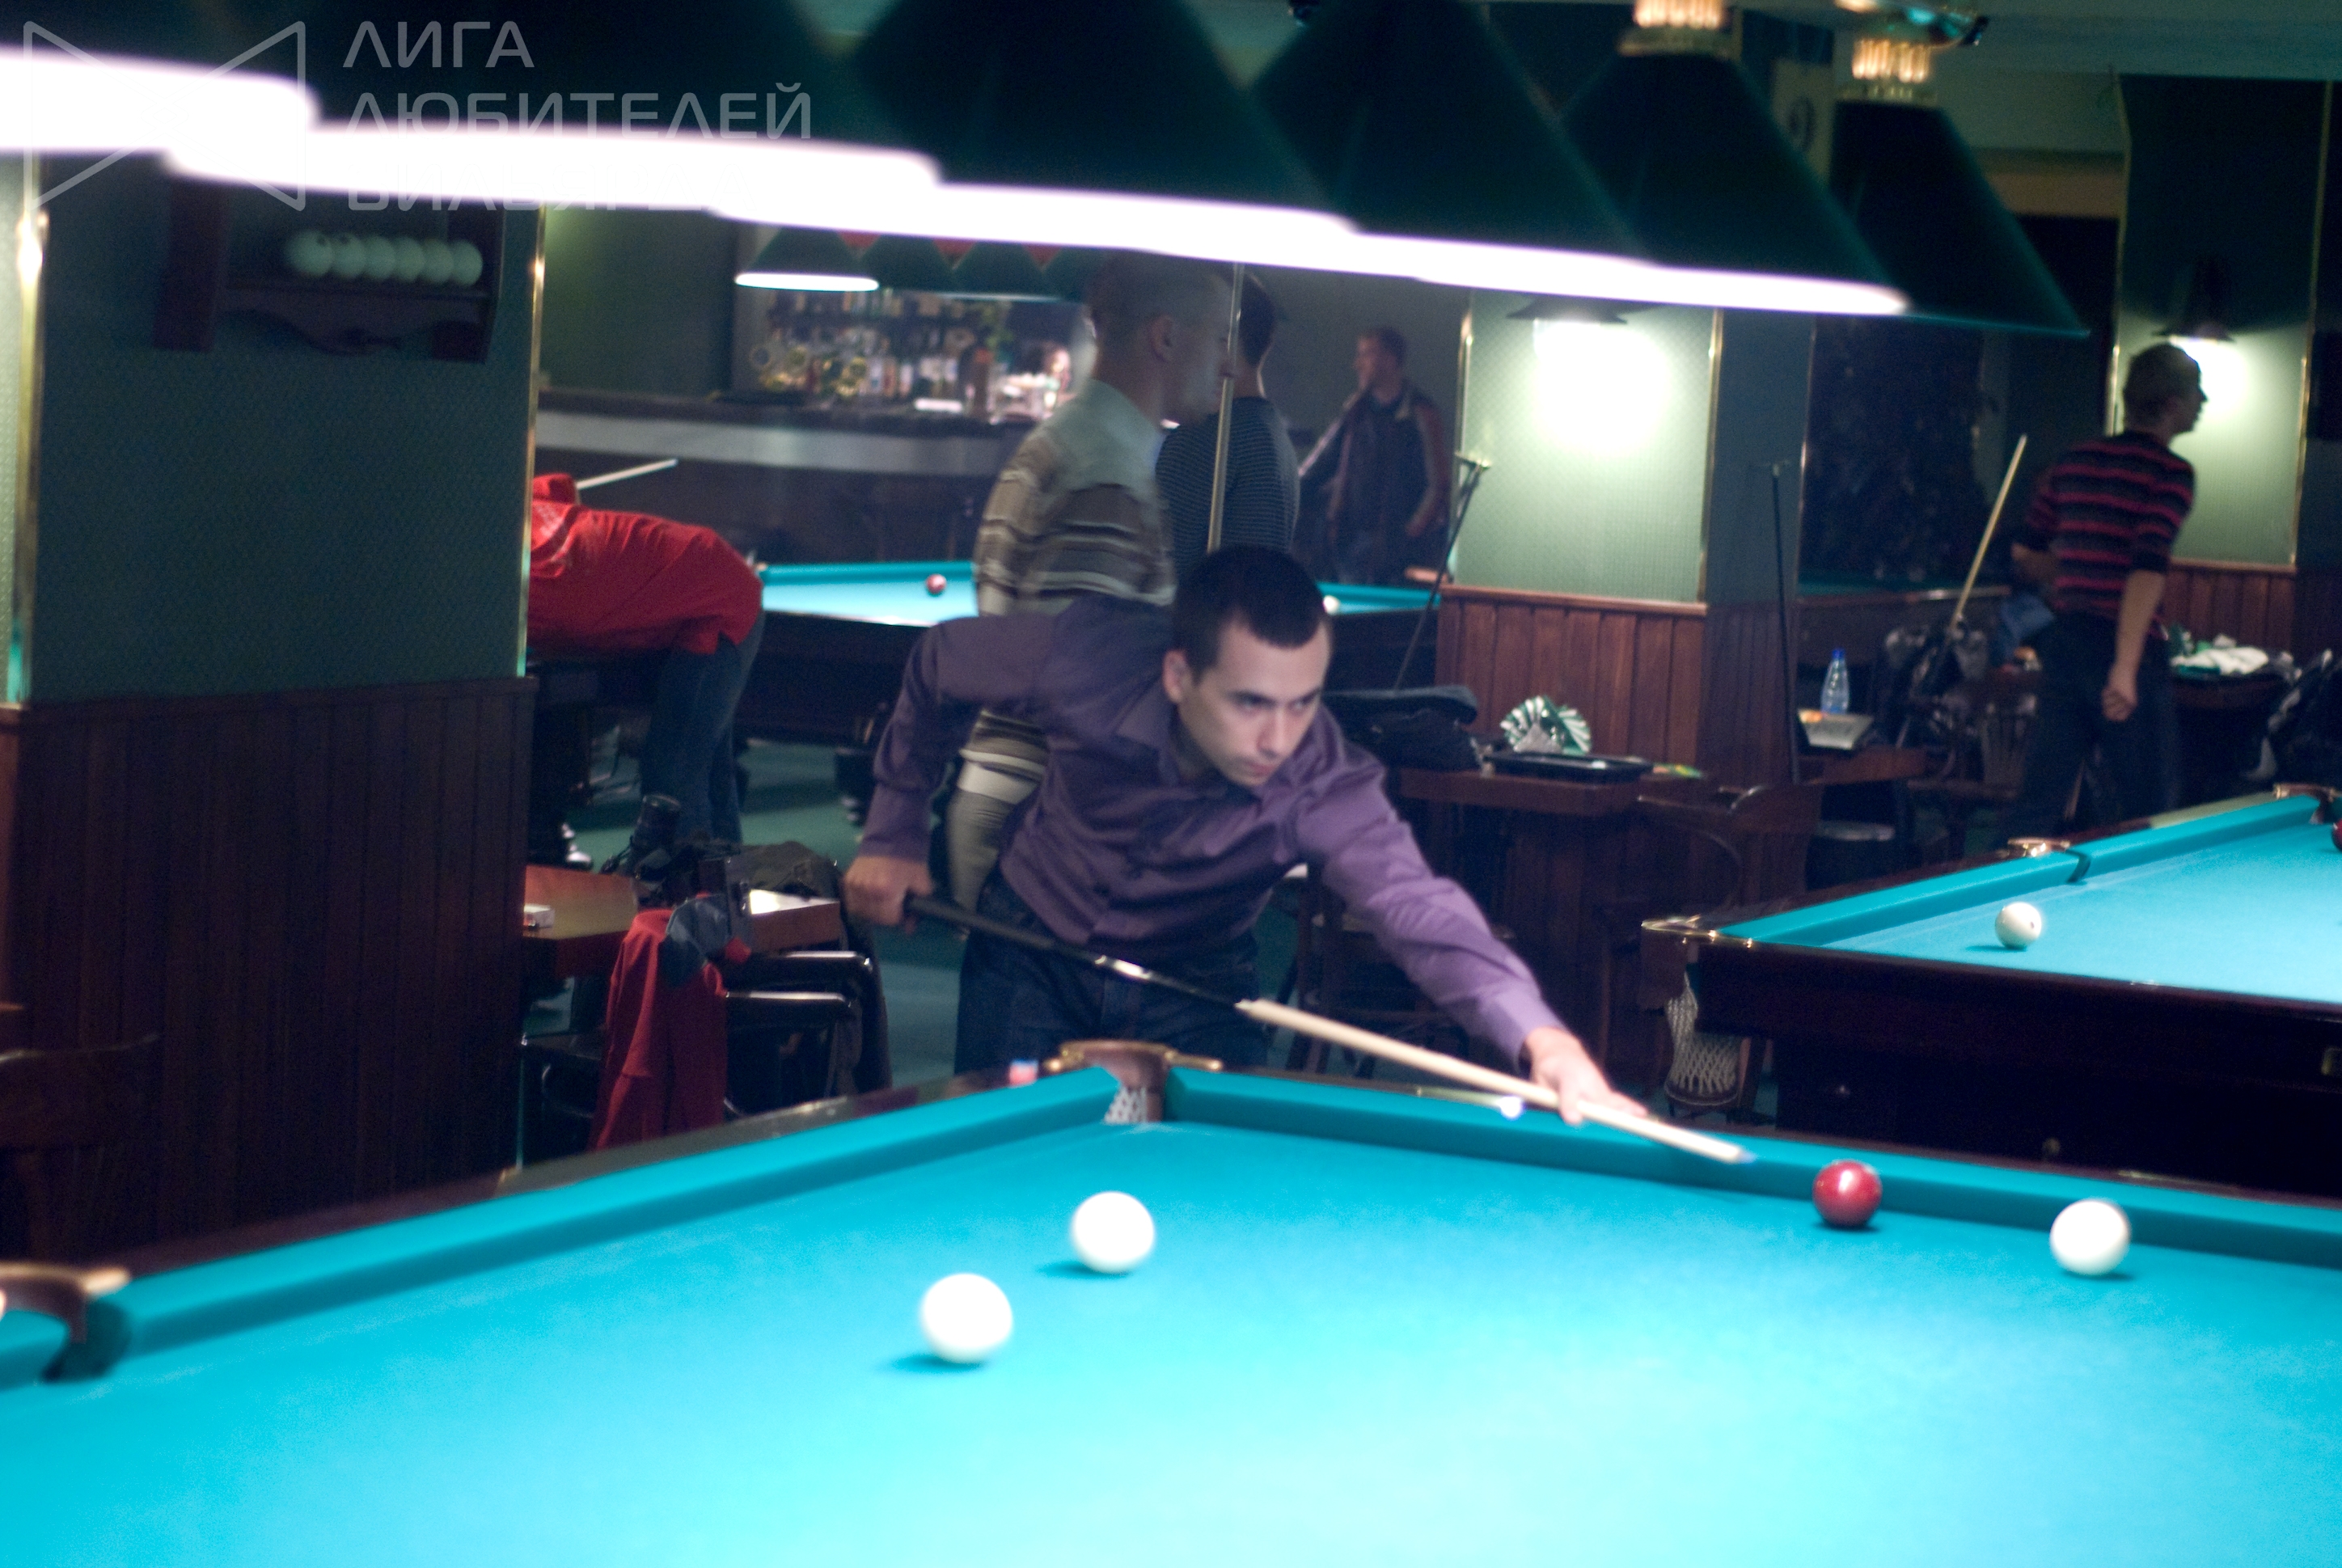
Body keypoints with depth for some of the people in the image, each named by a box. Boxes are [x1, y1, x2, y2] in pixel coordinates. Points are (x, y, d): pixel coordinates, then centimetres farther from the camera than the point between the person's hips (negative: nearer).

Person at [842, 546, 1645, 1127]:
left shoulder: (1324, 784, -35)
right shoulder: (1087, 663, -32)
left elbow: (1415, 904, -53)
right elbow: (941, 664, -10)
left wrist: (1539, 1033, -70)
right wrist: (895, 832, -6)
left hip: (1193, 989, 0)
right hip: (1033, 953, 1)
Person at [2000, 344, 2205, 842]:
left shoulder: (2074, 461, 11)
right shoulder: (2172, 473, -9)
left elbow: (2025, 552, 16)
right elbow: (2148, 568, -20)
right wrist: (2126, 666, -26)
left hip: (2064, 642, 6)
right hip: (2127, 646, -6)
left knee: (2039, 799, 7)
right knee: (2150, 808, 4)